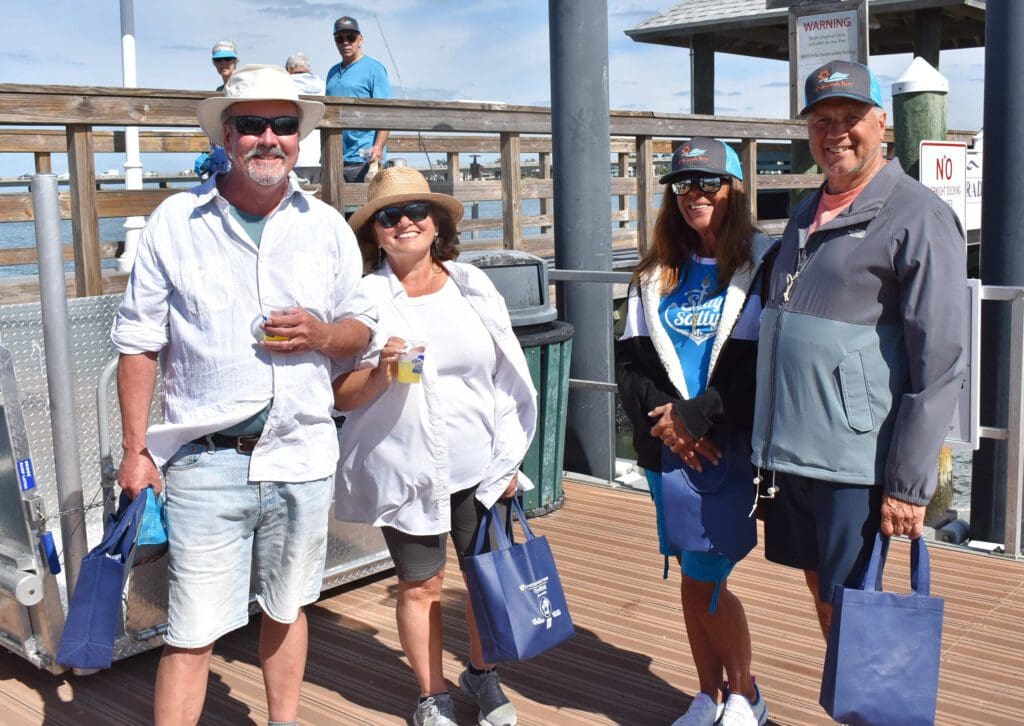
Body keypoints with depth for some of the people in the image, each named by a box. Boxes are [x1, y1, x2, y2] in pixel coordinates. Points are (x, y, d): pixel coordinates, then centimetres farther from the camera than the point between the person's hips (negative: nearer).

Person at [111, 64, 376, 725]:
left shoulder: (327, 226, 5)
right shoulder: (176, 221, -2)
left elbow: (362, 325, 12)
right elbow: (139, 343, 0)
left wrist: (323, 334, -12)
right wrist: (135, 450, -4)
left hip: (302, 455, 3)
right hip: (205, 460, -3)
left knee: (286, 608, 18)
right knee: (193, 632, -2)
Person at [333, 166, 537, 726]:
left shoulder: (472, 286, 4)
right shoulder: (364, 298, -4)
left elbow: (507, 378, 8)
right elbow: (340, 397, -4)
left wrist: (508, 459, 6)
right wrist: (379, 373, -23)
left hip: (479, 466, 3)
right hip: (406, 470, -2)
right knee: (421, 584, 7)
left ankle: (482, 674, 36)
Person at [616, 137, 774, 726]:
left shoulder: (763, 265, -6)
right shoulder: (655, 275, 12)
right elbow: (630, 359, 7)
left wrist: (694, 416, -16)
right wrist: (663, 419, -10)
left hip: (730, 447, -5)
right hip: (666, 449, 5)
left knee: (704, 579, -2)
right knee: (692, 577, 13)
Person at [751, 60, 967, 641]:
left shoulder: (918, 217, -10)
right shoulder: (808, 215, 14)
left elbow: (940, 366, -14)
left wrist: (909, 485, -17)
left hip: (857, 464, -7)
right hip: (791, 456, 7)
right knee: (822, 594, 17)